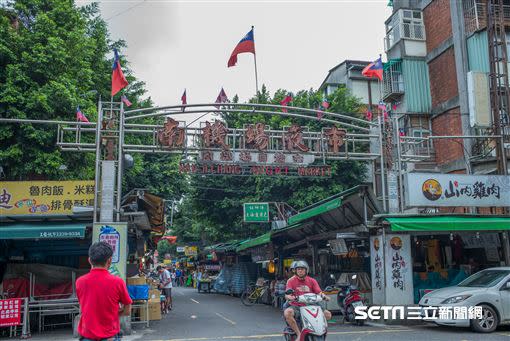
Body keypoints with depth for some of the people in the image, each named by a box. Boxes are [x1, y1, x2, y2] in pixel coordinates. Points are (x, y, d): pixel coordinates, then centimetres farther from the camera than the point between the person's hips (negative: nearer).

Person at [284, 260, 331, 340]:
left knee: (328, 314, -15)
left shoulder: (312, 281, 10)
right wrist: (290, 297, -34)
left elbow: (319, 292, 0)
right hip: (296, 306, -3)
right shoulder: (291, 281, 2)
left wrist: (323, 296, -23)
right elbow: (287, 295, -10)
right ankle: (299, 334, -23)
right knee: (287, 313, -36)